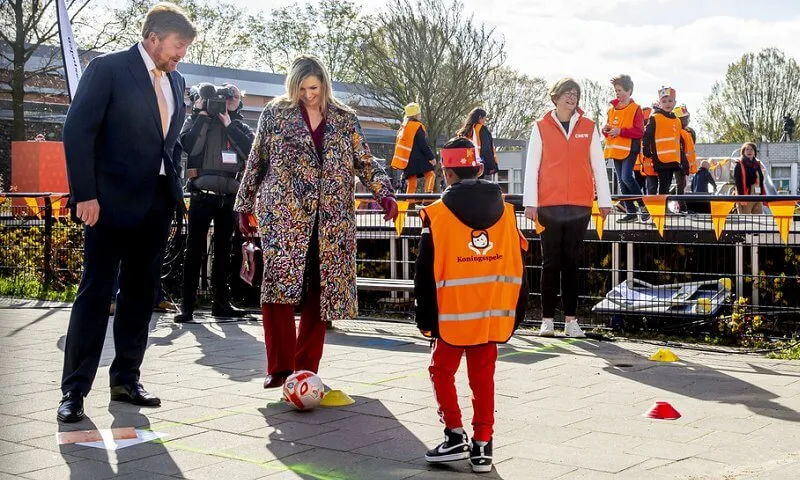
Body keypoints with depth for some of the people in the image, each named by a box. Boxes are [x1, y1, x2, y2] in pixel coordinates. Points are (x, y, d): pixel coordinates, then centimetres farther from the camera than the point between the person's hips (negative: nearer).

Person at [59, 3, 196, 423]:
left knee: (140, 293, 9)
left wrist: (174, 194, 12)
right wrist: (85, 195, -16)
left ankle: (125, 380, 19)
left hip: (157, 204, 7)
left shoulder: (175, 81, 14)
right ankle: (74, 389, 1)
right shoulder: (108, 69, -6)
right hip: (113, 201, -6)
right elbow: (78, 131, -10)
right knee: (95, 293, -4)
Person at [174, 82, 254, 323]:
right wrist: (202, 115, -9)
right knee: (195, 249, -5)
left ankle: (220, 301, 16)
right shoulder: (197, 119, 5)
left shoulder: (241, 126, 14)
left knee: (224, 249, 9)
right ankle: (187, 304, -4)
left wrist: (229, 125, -4)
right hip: (202, 193, -4)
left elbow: (251, 151, -4)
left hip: (229, 196, 4)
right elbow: (189, 146, -12)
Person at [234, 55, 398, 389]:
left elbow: (365, 162, 10)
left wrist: (384, 193, -6)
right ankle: (280, 367, -7)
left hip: (330, 220, 2)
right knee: (279, 286, -13)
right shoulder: (275, 113, 7)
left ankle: (306, 369, 9)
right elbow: (256, 163, 11)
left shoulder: (344, 119, 11)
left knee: (320, 291, 1)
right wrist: (245, 206, 11)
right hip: (283, 214, -2)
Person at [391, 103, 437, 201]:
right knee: (430, 174, -8)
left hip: (406, 160, 8)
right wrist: (432, 157, -7)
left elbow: (400, 144, 22)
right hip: (417, 159, -8)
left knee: (411, 183, 8)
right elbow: (423, 145, -12)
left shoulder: (403, 127, 18)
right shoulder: (417, 126, -7)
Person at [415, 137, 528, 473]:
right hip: (494, 313, 4)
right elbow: (518, 266, 7)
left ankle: (456, 436, 7)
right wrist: (517, 313, 15)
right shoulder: (505, 210, 4)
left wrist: (425, 317, 3)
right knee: (483, 376, 11)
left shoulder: (438, 214, -7)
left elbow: (426, 273, -6)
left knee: (442, 370, 13)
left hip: (453, 313, -3)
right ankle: (481, 446, 12)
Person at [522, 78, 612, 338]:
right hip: (549, 205, -1)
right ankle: (547, 319, 7)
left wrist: (605, 200, 7)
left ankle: (571, 320, 8)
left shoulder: (588, 128, 9)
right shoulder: (541, 127, 5)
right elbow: (532, 165, 3)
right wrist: (530, 202, -3)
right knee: (551, 263, 2)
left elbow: (598, 165, 10)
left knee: (571, 262, 5)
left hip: (580, 206, 1)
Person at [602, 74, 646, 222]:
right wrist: (606, 130, -2)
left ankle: (643, 204, -3)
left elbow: (639, 131, -13)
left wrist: (620, 131, -21)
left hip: (629, 148, -7)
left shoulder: (635, 109, -6)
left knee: (626, 177, -20)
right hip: (615, 149, 7)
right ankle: (630, 211, 15)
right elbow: (608, 127, 21)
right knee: (621, 181, 8)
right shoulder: (612, 109, 13)